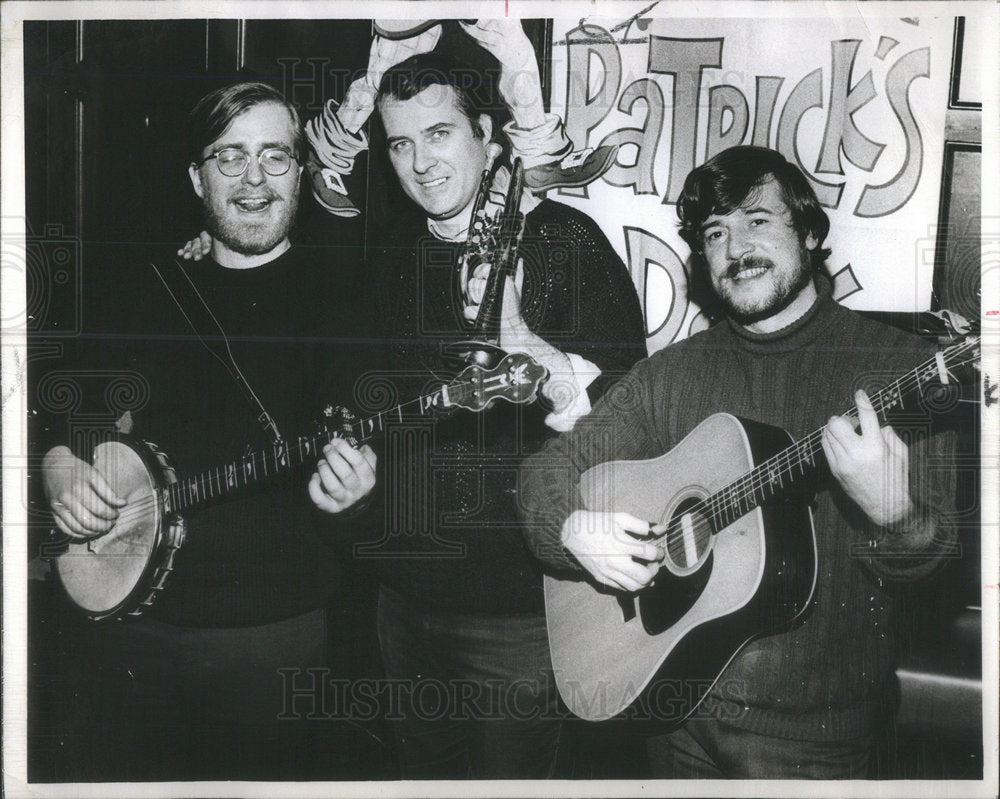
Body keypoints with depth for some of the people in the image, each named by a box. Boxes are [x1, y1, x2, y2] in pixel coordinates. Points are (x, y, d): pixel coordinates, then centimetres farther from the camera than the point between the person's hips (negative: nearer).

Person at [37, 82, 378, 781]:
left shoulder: (340, 295, 0)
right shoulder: (152, 295, 11)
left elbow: (383, 447, -2)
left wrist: (354, 484, -23)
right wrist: (61, 467, -1)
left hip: (282, 638, -3)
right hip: (133, 629, 4)